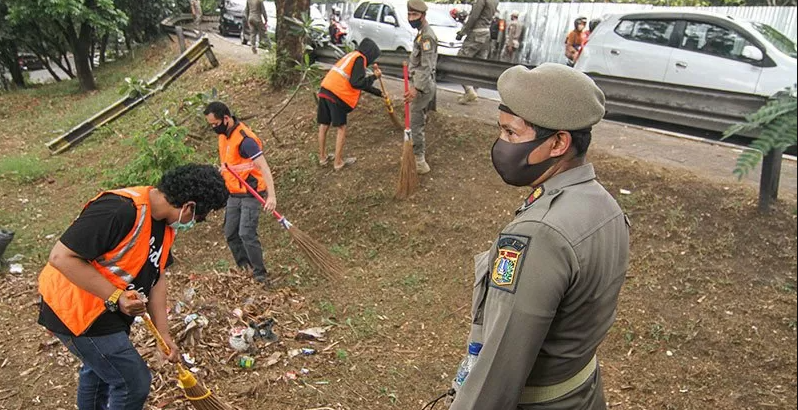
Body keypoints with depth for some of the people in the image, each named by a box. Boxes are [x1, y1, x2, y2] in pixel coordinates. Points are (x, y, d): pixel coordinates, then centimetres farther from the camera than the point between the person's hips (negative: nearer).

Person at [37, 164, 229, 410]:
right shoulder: (120, 210, -31)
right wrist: (116, 297, -29)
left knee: (98, 368, 31)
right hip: (77, 312, -9)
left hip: (108, 312, 9)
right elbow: (61, 257, -29)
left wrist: (164, 334, 1)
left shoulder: (165, 222, -2)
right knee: (133, 383, 0)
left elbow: (156, 278, 2)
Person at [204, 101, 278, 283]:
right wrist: (222, 169, 3)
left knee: (246, 234, -15)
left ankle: (260, 274, -3)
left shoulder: (245, 139, -22)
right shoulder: (224, 134, 6)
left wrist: (271, 195, -38)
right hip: (234, 194, 9)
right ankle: (243, 268, 26)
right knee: (231, 234, 12)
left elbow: (264, 168, -29)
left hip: (251, 194, -9)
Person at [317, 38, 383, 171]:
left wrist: (379, 93, 36)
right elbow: (356, 83, -14)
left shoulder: (351, 56, 26)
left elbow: (361, 83, 31)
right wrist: (374, 77, -3)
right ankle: (338, 162, 10)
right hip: (336, 95, -9)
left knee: (324, 126, 16)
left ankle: (322, 157, 30)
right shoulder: (359, 59, -4)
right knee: (341, 128, 4)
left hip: (325, 91, 9)